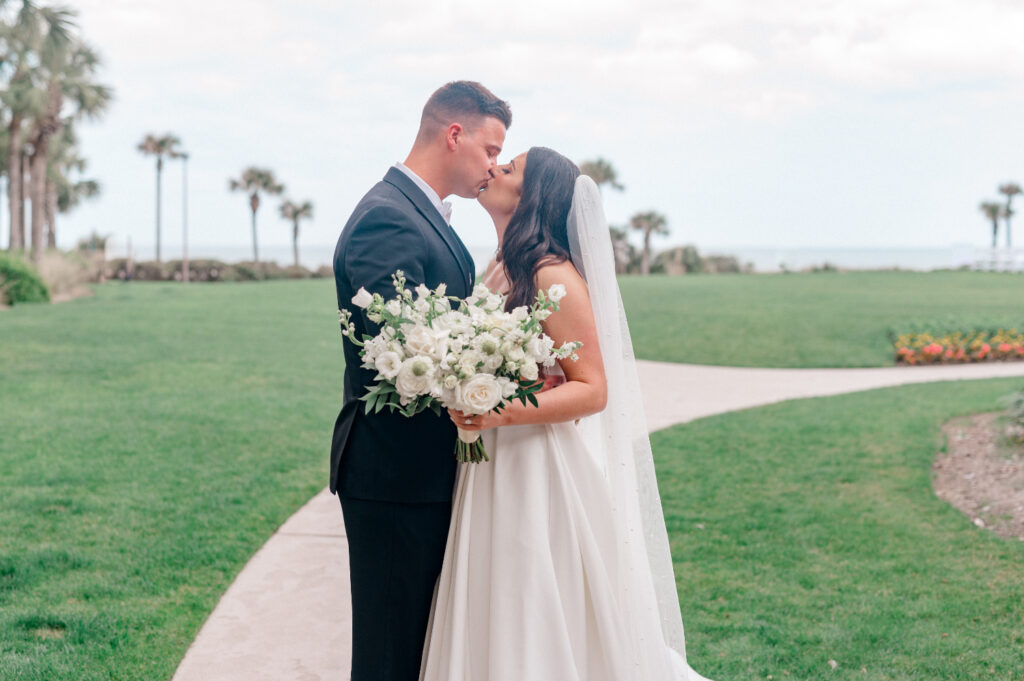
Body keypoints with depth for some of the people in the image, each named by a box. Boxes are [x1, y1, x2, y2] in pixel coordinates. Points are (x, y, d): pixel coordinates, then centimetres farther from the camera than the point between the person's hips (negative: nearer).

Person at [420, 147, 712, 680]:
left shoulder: (555, 277, -14)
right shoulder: (498, 274, 11)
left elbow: (592, 390, -17)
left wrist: (503, 414, -29)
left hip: (545, 476, -8)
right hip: (492, 473, 8)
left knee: (551, 631, 2)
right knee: (497, 627, 14)